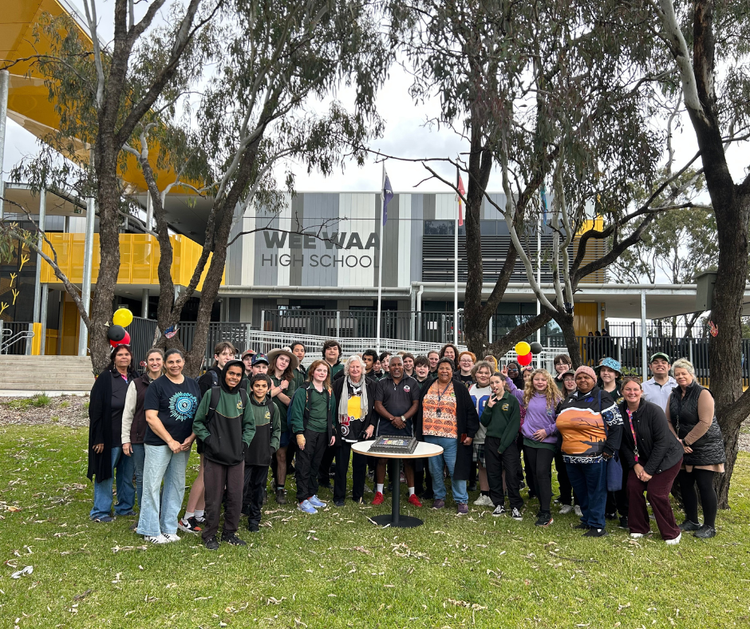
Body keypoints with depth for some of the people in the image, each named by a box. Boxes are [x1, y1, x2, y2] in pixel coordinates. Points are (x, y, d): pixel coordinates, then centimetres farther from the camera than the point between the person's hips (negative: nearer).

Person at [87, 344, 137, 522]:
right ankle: (100, 511, 15)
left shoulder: (134, 378, 9)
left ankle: (125, 506, 26)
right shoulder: (105, 378, -6)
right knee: (106, 473, 3)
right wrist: (98, 438, -13)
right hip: (110, 436, -5)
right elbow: (95, 409, -8)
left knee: (127, 473, 13)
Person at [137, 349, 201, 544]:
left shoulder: (193, 385, 9)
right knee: (152, 485, -1)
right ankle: (150, 531, 11)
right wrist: (170, 441, -13)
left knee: (176, 486, 10)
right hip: (158, 443, -5)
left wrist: (191, 437, -3)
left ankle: (169, 528, 22)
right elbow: (151, 417, -11)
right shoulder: (157, 385, -5)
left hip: (183, 445, 5)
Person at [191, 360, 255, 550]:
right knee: (214, 497, 3)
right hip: (214, 455, -3)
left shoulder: (243, 396, 5)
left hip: (237, 456, 3)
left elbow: (250, 425, 13)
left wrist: (244, 443, 1)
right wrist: (209, 440, -9)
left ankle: (230, 532, 25)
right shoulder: (211, 394, -6)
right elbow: (198, 422, 0)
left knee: (236, 497, 7)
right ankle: (209, 534, 21)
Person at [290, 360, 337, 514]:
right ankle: (302, 500, 5)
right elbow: (297, 413, -10)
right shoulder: (303, 390, -5)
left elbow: (331, 413, 17)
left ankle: (312, 495, 25)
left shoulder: (328, 392, 13)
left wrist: (332, 432, 12)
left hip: (323, 434, 6)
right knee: (304, 466, -1)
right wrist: (299, 433, -16)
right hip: (307, 432, -5)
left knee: (315, 465, 13)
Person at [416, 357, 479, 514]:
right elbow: (420, 410, 15)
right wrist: (419, 432, 11)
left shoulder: (460, 389, 0)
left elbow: (470, 412, -1)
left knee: (456, 469, -2)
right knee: (435, 470, 11)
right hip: (430, 437, 4)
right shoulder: (428, 388, 10)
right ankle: (439, 497, 25)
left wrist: (470, 434, -6)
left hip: (452, 438, -3)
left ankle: (461, 500, 9)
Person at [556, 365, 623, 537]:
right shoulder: (569, 400, 16)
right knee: (580, 490, 15)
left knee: (596, 491, -1)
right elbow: (562, 424, 26)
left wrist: (609, 450, -11)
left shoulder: (602, 398, -3)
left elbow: (616, 424, -6)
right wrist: (565, 448, 20)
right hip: (570, 457, 7)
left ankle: (597, 525, 6)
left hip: (593, 456, -7)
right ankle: (587, 519, 29)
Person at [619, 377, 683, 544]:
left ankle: (671, 533, 10)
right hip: (641, 458, 5)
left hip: (667, 457, -5)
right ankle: (639, 528, 12)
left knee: (656, 493, -12)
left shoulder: (653, 410, -23)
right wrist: (635, 464, -8)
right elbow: (623, 442, 0)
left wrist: (649, 469, -20)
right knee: (633, 486, -7)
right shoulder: (620, 411, -9)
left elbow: (662, 442, -22)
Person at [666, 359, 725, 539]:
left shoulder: (702, 394, -13)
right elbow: (668, 420, 8)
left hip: (706, 447, -6)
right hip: (684, 448, 6)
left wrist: (685, 441, -16)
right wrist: (677, 441, -6)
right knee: (685, 484, 10)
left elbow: (705, 423, -19)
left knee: (705, 485, -3)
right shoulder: (674, 395, 7)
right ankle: (691, 521, 24)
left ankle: (709, 527, 9)